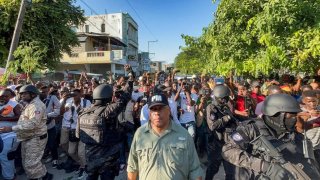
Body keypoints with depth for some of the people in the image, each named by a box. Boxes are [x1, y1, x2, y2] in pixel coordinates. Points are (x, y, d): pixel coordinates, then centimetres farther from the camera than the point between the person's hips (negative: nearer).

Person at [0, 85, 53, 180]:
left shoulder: (37, 105, -21)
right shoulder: (30, 104, 15)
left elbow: (32, 124, -30)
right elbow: (25, 120, 17)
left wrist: (11, 128, -29)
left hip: (36, 139, -10)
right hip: (28, 138, 10)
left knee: (31, 163, -4)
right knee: (27, 162, 17)